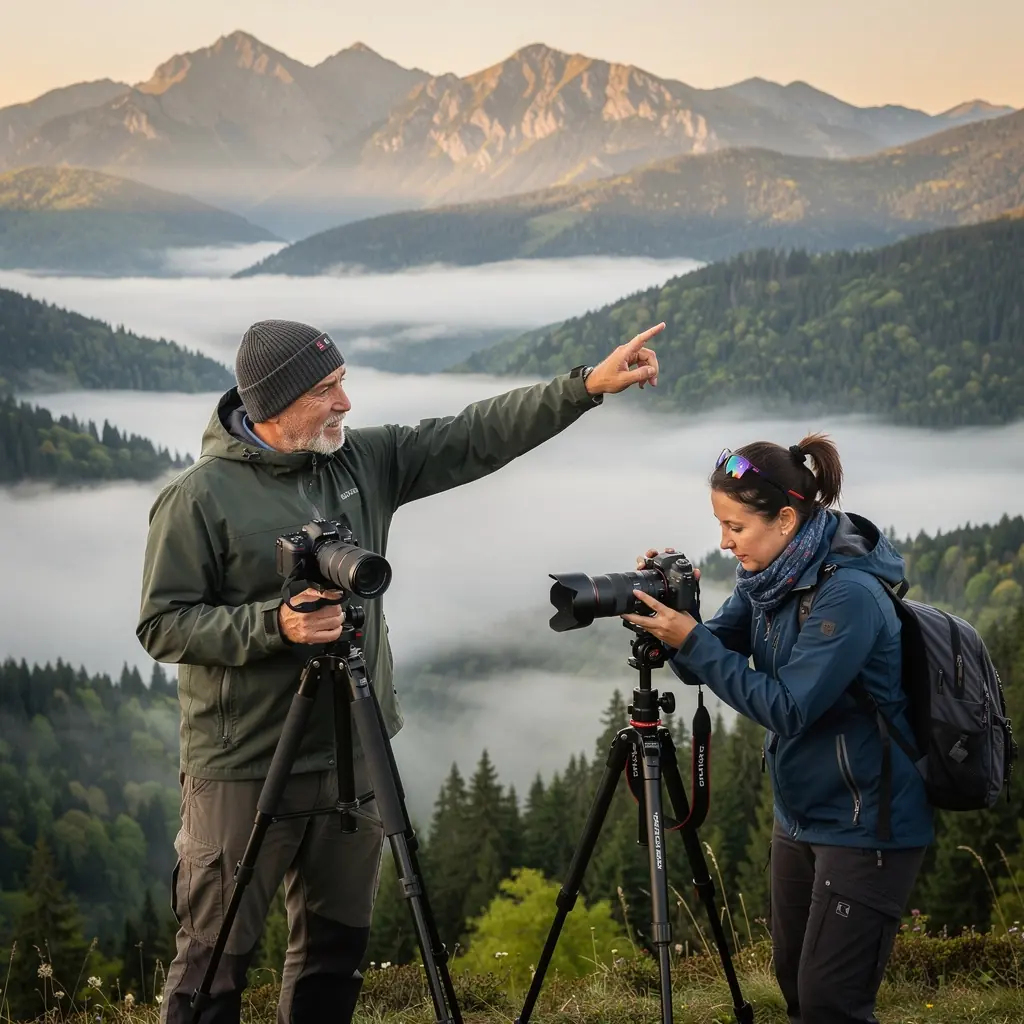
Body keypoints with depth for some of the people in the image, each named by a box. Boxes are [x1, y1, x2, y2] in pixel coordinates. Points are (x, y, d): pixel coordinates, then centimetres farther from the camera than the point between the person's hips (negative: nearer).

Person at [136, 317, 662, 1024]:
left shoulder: (365, 461, 6)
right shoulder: (199, 498, -10)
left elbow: (475, 438, 2)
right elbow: (162, 624, -9)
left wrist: (587, 385, -6)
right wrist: (273, 624, -21)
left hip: (351, 756, 6)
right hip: (245, 771, -6)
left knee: (338, 944, 13)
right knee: (217, 956, -2)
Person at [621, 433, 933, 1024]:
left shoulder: (849, 594, -25)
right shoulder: (767, 579, 1)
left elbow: (787, 707, -26)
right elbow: (709, 661, 3)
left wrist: (691, 640, -26)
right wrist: (672, 614, -16)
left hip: (867, 826, -9)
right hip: (801, 815, 9)